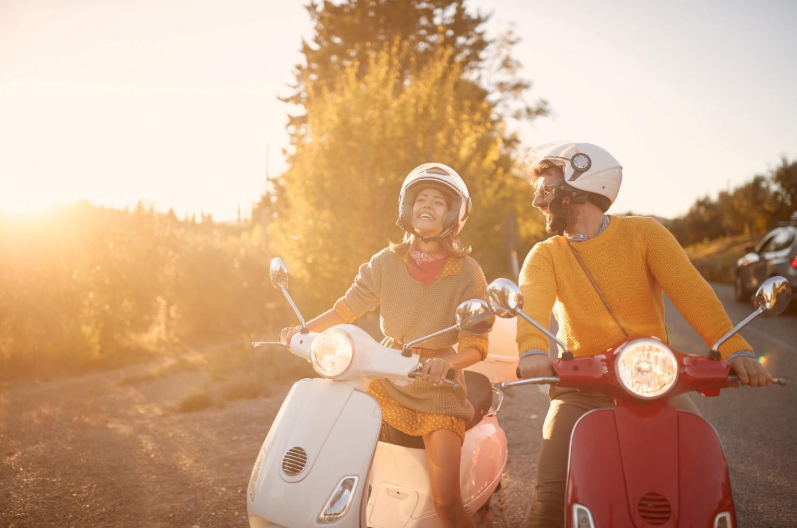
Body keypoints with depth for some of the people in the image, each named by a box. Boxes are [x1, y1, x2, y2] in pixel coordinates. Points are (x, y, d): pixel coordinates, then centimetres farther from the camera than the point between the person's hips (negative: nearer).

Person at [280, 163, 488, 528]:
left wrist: (447, 362, -29)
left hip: (439, 392, -3)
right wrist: (304, 329, -13)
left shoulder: (467, 272, -3)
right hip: (386, 384, 3)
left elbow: (477, 345, -8)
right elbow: (346, 308, 3)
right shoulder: (386, 262, 5)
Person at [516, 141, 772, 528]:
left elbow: (690, 290, -13)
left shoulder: (642, 232, 2)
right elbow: (531, 302, -16)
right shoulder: (545, 255, 6)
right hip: (582, 387, 1)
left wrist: (734, 349, -30)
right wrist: (532, 349, -39)